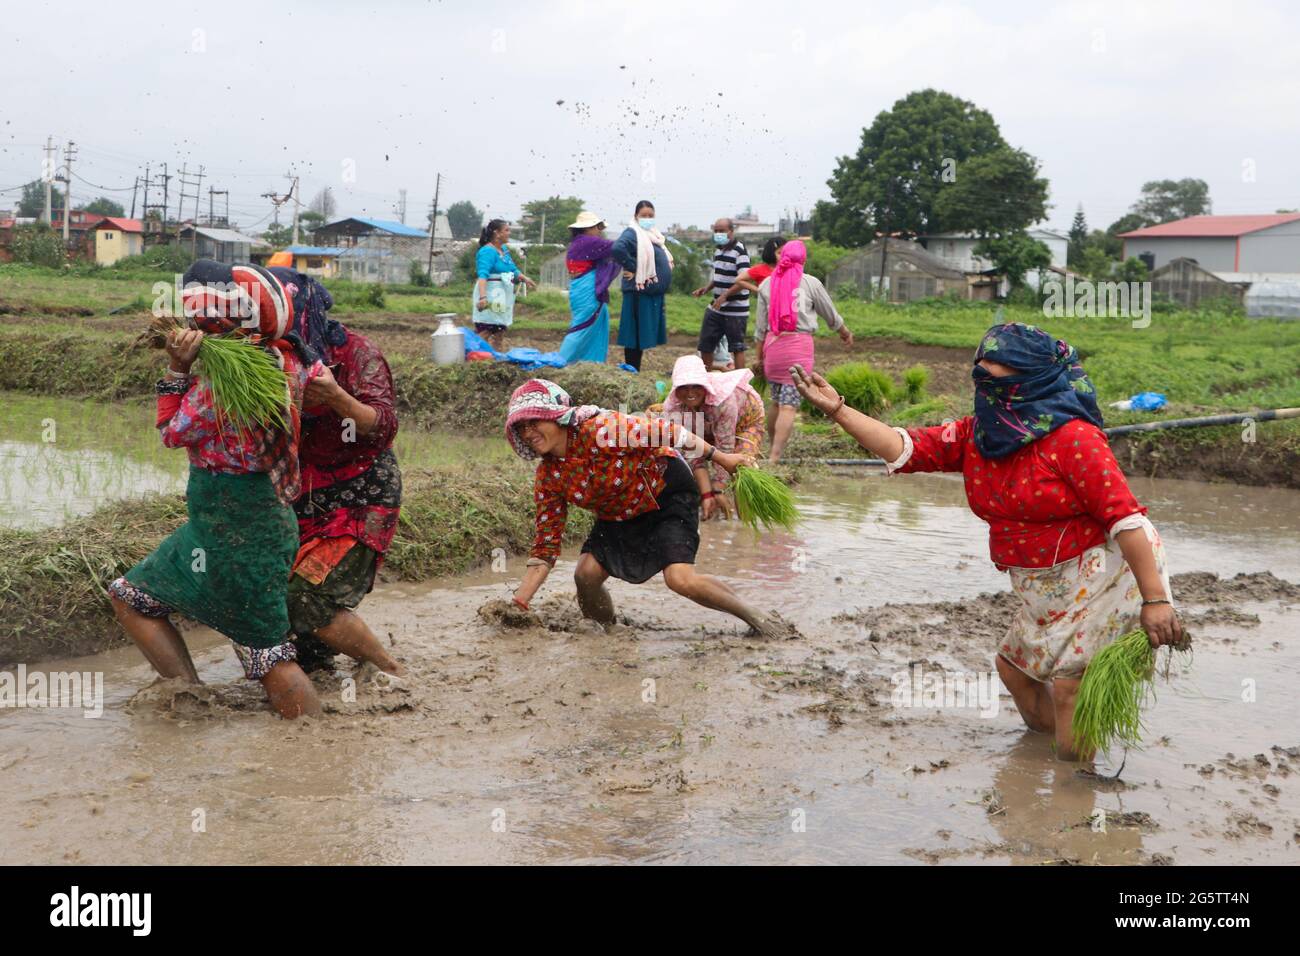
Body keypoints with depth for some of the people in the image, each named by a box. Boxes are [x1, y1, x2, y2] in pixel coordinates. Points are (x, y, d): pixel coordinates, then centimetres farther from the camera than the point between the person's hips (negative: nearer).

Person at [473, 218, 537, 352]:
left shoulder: (504, 250, 12)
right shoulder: (487, 251, -16)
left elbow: (513, 269, 28)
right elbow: (482, 275, -29)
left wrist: (525, 279, 15)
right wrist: (482, 297, -40)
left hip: (503, 297, 9)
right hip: (490, 297, -9)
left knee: (500, 331, 15)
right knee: (483, 333, -12)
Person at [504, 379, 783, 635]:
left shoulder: (601, 429, -32)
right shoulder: (547, 477, -12)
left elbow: (668, 433, -23)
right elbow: (546, 543, -8)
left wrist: (720, 457, -14)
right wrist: (519, 601, -16)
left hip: (667, 492, -6)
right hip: (618, 517, 6)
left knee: (680, 579, -22)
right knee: (585, 574, -12)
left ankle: (756, 618, 0)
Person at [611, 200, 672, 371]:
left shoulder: (654, 235, 18)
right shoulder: (633, 233, -9)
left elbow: (664, 259, 34)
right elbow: (618, 248, -29)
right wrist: (631, 267, -20)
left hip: (654, 294, 9)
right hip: (640, 292, -9)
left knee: (643, 336, 13)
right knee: (636, 336, -4)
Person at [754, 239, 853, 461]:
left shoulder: (767, 284, 8)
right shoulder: (810, 283, -1)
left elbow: (761, 324, 10)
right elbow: (830, 314, 12)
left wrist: (759, 355, 17)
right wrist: (845, 332, 31)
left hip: (772, 344, 4)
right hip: (799, 344, -4)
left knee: (776, 401, 17)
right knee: (789, 405, -6)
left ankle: (773, 450, 24)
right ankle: (774, 457, -13)